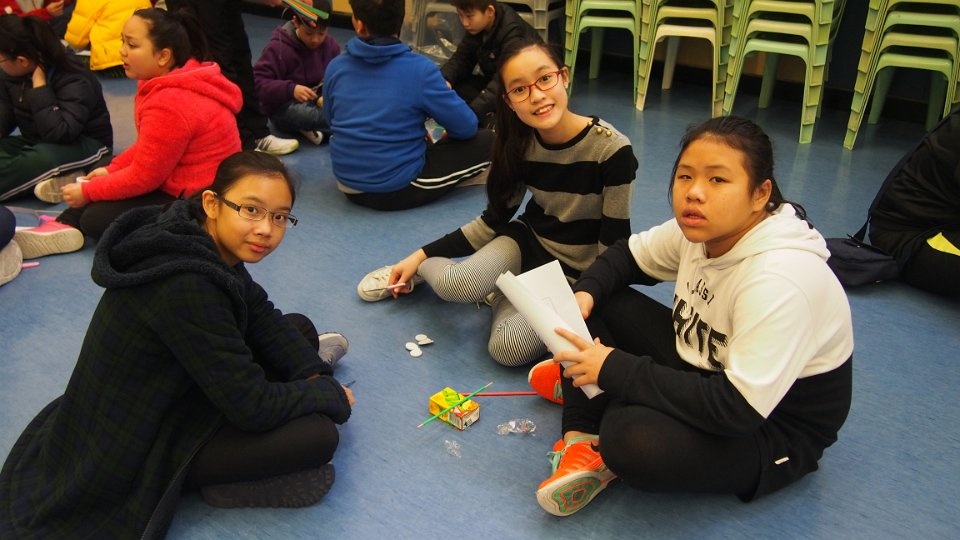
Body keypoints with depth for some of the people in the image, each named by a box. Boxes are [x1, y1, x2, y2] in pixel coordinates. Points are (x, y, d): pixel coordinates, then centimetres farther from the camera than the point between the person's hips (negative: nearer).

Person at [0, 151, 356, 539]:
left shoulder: (205, 241, -10)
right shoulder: (187, 287, -37)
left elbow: (261, 315, 2)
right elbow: (252, 406, -31)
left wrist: (312, 372, -11)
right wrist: (332, 395, -15)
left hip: (160, 396, 9)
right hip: (133, 451, -8)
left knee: (300, 327, 5)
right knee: (318, 434, -19)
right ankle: (221, 480, -1)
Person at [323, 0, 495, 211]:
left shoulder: (335, 67, -4)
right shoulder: (419, 69, -16)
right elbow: (467, 127, -11)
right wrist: (448, 136, 15)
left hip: (349, 186, 6)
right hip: (399, 189, -6)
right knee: (487, 140, 6)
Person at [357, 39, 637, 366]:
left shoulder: (612, 149, -25)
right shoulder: (520, 144, -11)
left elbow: (615, 243, -16)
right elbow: (494, 221, 0)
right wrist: (421, 254, -4)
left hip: (577, 273, -2)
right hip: (528, 242, 3)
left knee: (507, 348, -27)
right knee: (454, 284, -29)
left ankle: (504, 295, 5)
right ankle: (418, 270, 6)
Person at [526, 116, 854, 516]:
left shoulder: (779, 280, -33)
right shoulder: (698, 229, -10)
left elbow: (739, 410, -35)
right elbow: (627, 255, 7)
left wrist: (615, 370, -32)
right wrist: (584, 294, -14)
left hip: (774, 427, -7)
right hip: (704, 369, 8)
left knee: (632, 440, -35)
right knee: (596, 300, -3)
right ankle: (582, 441, -7)